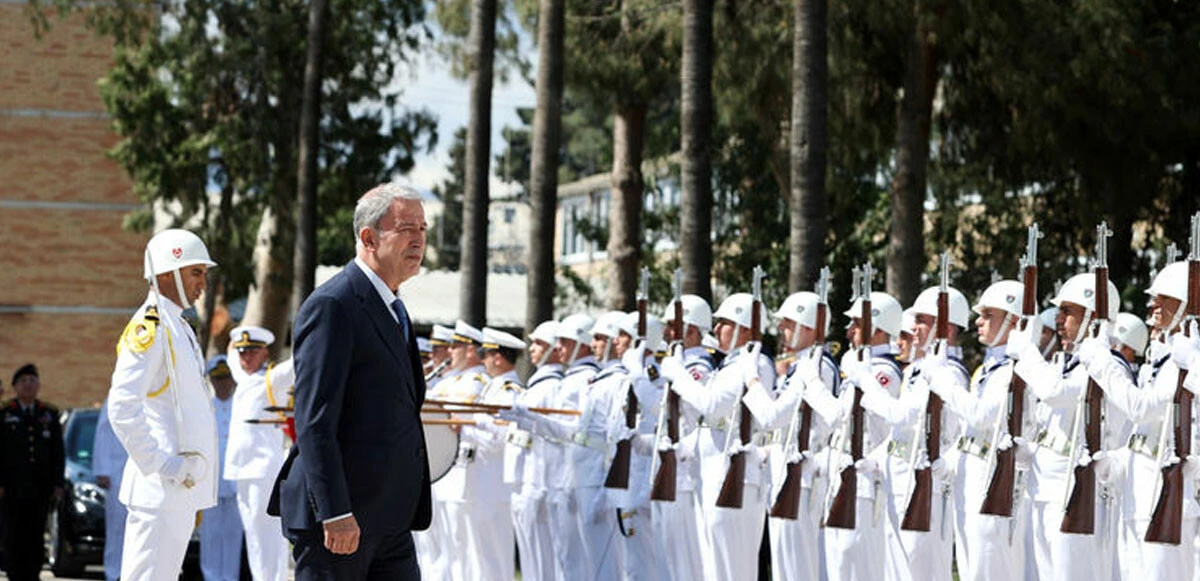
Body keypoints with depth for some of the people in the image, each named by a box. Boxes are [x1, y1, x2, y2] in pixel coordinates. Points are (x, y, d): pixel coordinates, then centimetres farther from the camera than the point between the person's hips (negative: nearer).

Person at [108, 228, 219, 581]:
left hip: (182, 488, 10)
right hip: (159, 489, -10)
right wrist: (162, 465, -20)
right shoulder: (149, 328, -12)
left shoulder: (179, 327, 19)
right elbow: (122, 409, -21)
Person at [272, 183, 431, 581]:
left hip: (390, 522, 9)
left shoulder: (393, 309, 19)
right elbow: (313, 421, -18)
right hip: (338, 516, -9)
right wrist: (335, 513, -23)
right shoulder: (331, 307, -12)